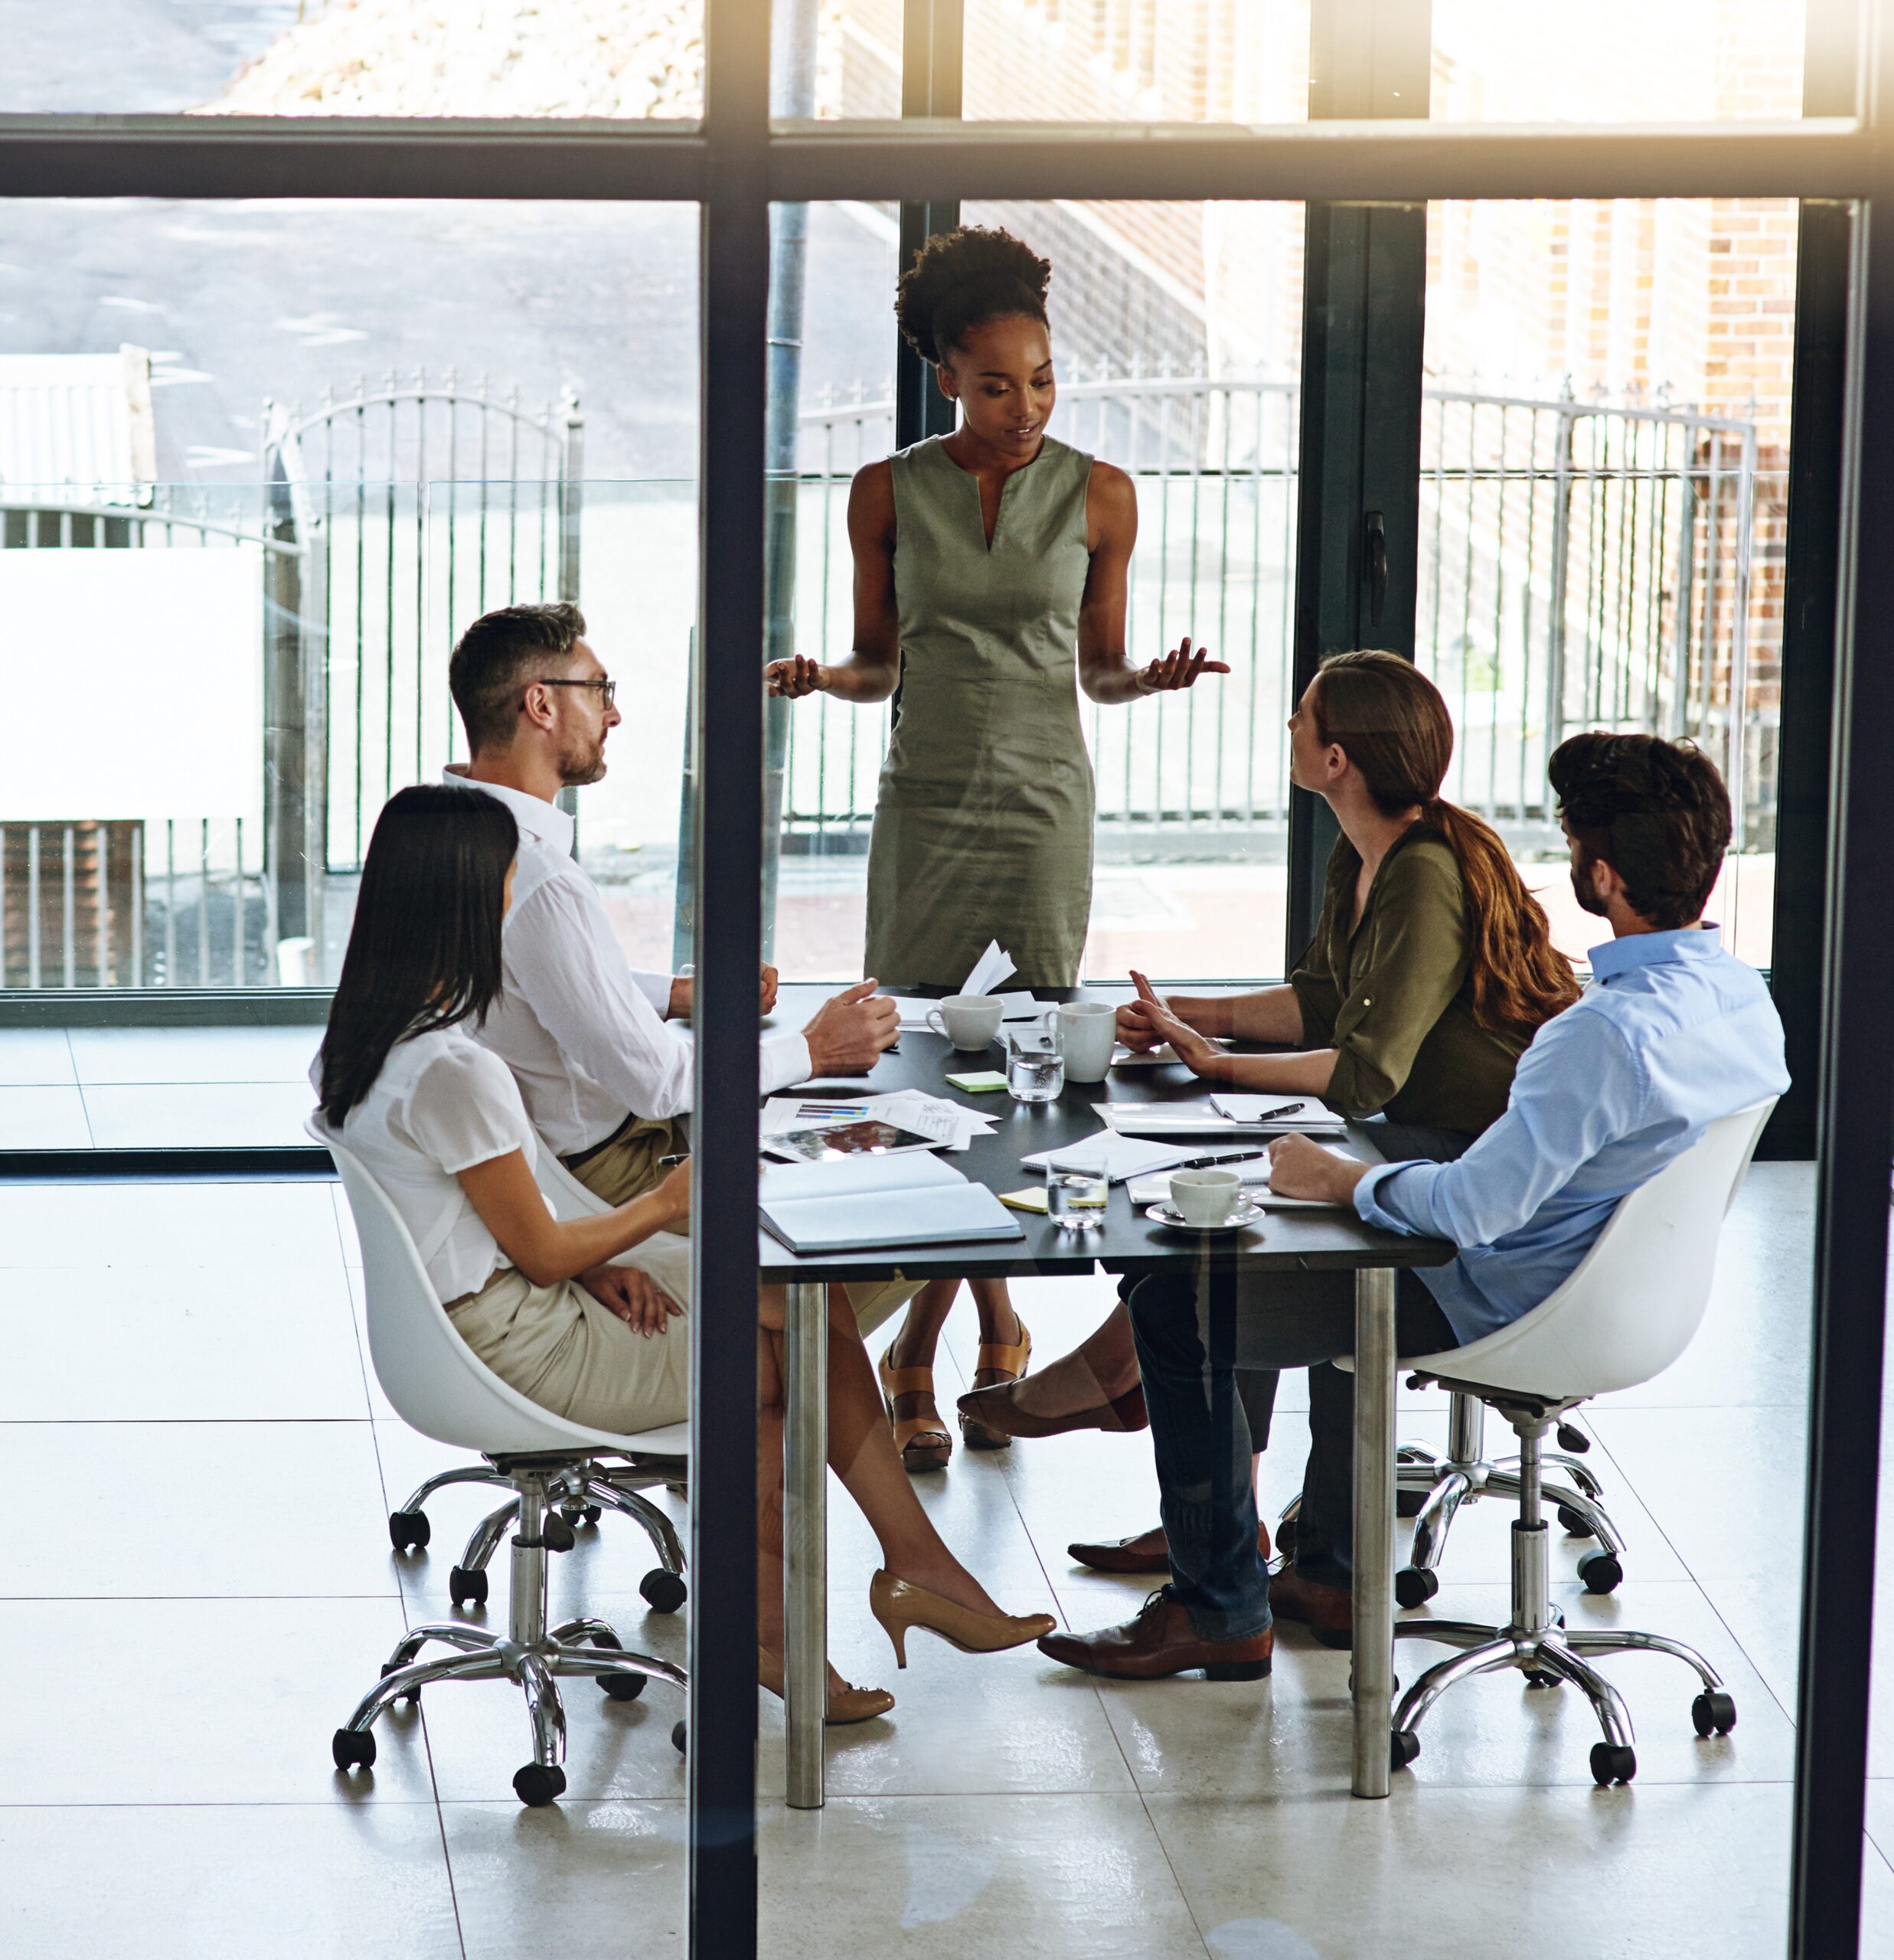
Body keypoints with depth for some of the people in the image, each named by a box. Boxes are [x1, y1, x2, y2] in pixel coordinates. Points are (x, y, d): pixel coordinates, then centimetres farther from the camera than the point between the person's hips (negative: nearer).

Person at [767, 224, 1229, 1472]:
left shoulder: (1098, 496, 2)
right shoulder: (891, 493, 3)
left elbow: (1099, 671, 9)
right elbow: (879, 665, 10)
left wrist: (1151, 678, -12)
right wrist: (819, 679, -11)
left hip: (1045, 806, -1)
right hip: (925, 804, 1)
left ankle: (922, 1359, 8)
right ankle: (993, 1325, 12)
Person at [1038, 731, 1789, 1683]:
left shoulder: (1610, 1032, -33)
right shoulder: (1743, 994, -3)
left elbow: (1474, 1206, -31)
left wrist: (1341, 1179, -13)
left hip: (1508, 1313, -10)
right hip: (1606, 1283, 10)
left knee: (1176, 1307, -2)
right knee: (1344, 1253, 36)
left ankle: (1221, 1612, 9)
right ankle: (1336, 1564, 39)